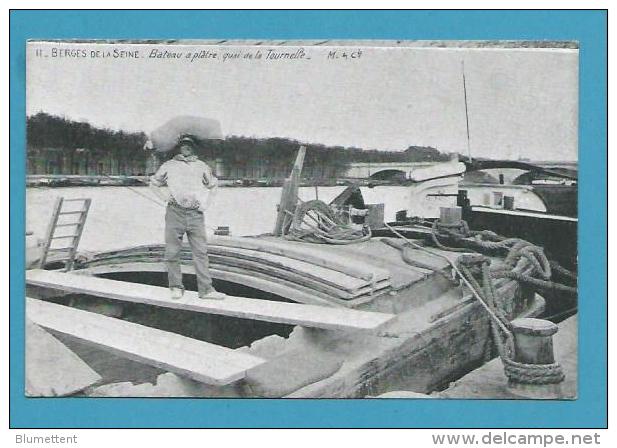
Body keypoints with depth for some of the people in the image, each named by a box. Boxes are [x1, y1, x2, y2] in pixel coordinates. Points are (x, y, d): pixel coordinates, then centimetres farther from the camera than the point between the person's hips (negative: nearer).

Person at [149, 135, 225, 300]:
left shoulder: (201, 166, 18)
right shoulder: (168, 166, 14)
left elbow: (213, 185, 29)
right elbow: (153, 183, 23)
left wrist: (206, 201, 13)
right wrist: (164, 197, 7)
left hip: (195, 213, 1)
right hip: (175, 212, -1)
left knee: (201, 252, -5)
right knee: (172, 252, -1)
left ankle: (206, 289, -6)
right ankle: (176, 287, 10)